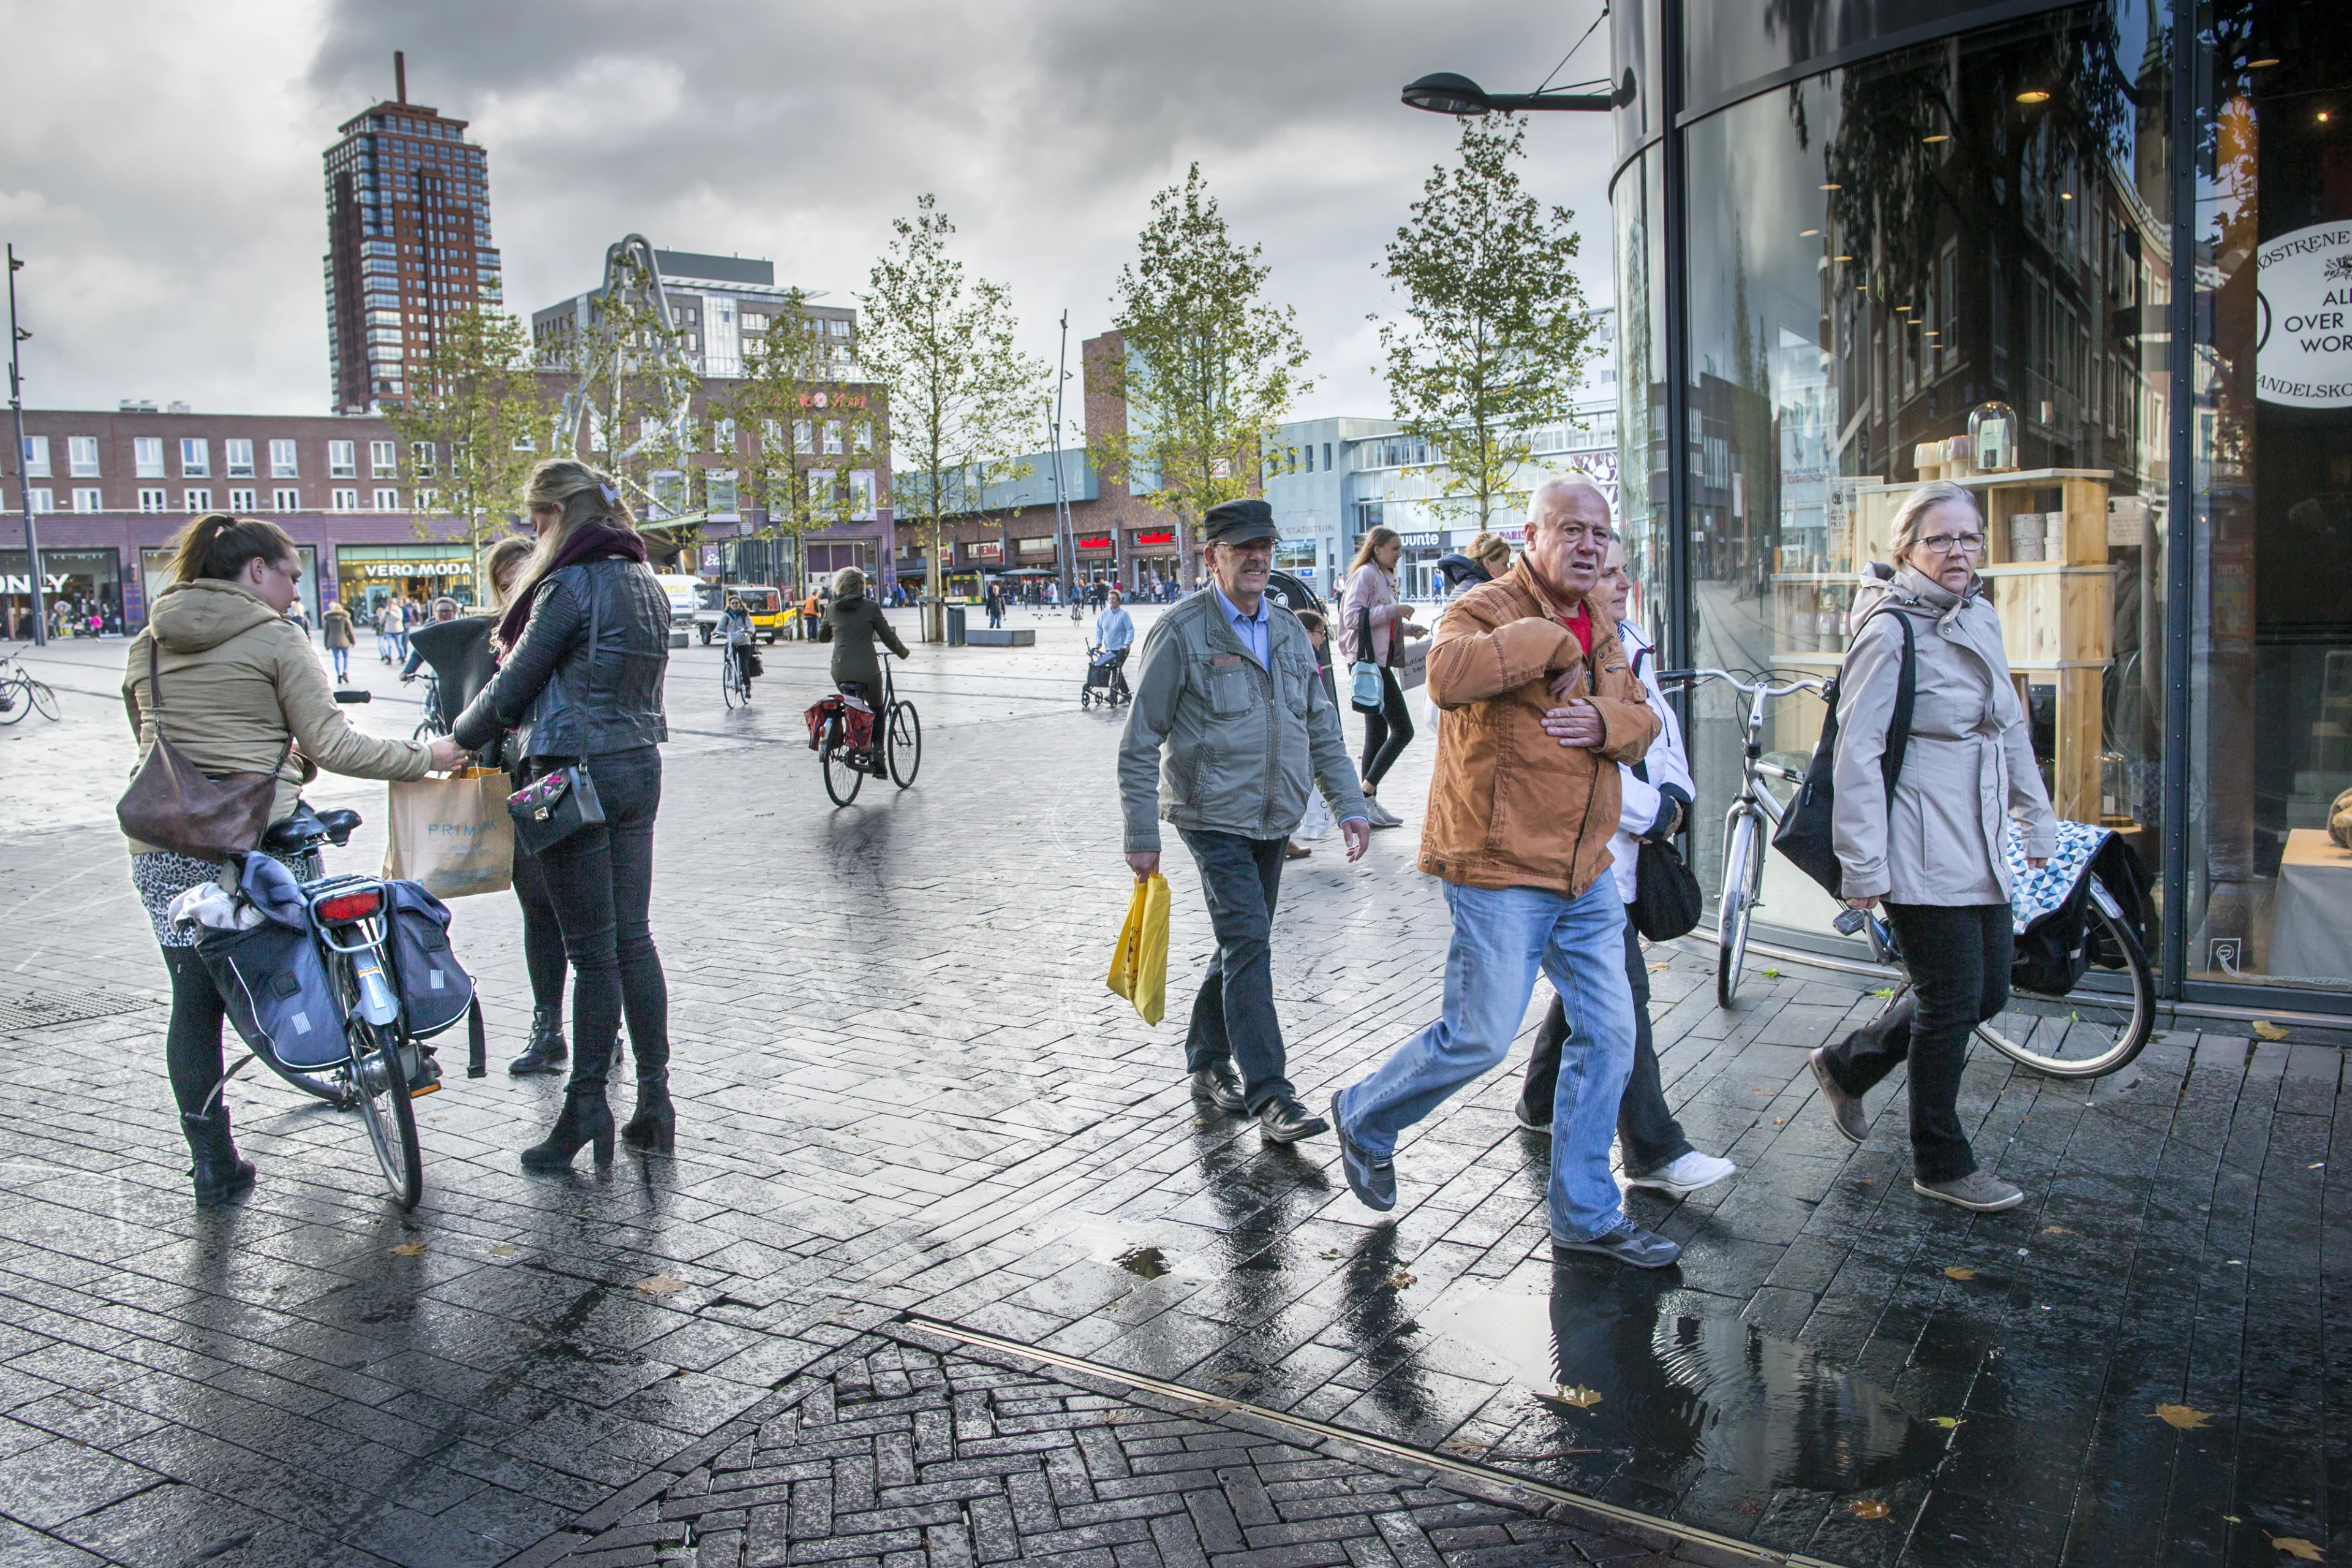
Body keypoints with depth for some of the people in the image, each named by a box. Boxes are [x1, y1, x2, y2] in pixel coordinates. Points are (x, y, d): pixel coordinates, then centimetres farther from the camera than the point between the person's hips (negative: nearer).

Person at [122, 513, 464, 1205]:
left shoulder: (147, 645, 15)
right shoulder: (274, 638, -4)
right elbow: (331, 745, -9)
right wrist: (426, 755, -1)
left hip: (162, 846, 5)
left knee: (193, 1005, 8)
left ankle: (212, 1163, 14)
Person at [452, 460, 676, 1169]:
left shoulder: (570, 586, -14)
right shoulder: (646, 584, 11)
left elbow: (515, 684, -8)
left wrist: (460, 741, 9)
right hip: (639, 767, 8)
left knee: (593, 950, -1)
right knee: (633, 938, 11)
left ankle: (586, 1112, 9)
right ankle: (655, 1104, 16)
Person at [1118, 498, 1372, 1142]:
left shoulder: (1289, 630, 11)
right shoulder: (1181, 631, -9)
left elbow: (1321, 726, 15)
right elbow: (1140, 742, -7)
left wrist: (1349, 805, 5)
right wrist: (1141, 835, -9)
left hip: (1274, 818, 7)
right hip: (1213, 816, -6)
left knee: (1242, 944, 14)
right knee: (1248, 944, -13)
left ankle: (1208, 1063, 31)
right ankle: (1269, 1094, -9)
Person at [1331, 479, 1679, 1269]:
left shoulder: (1598, 626, 15)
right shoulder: (1487, 608, -13)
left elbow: (1642, 721, 13)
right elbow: (1449, 676, -35)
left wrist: (1604, 720, -10)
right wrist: (1552, 641, -26)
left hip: (1587, 872, 8)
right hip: (1501, 866, -8)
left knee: (1609, 1035, 9)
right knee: (1480, 1038, -2)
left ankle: (1586, 1213, 23)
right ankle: (1364, 1119, 26)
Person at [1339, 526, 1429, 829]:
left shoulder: (1383, 577, 20)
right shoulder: (1365, 574, -10)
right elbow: (1353, 617, -21)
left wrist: (1409, 628, 12)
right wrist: (1394, 610, -20)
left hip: (1379, 662, 10)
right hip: (1368, 662, -10)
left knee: (1377, 733, 10)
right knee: (1402, 729, -12)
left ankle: (1369, 803, 14)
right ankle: (1366, 795, -9)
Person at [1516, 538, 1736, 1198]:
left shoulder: (1631, 642, 12)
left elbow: (1661, 723, 20)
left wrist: (1674, 792, 4)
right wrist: (1652, 812, -14)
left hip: (1630, 844, 10)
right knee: (1623, 994, -8)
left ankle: (1540, 1104, 36)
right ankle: (1654, 1154, -3)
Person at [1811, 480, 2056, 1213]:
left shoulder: (1980, 616, 11)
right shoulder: (1891, 631, -13)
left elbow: (2011, 727, 20)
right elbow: (1858, 751, -16)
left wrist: (2037, 821, 19)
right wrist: (1862, 864, -19)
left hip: (1979, 847, 8)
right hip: (1922, 851, -8)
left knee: (1989, 993, 13)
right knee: (1952, 1003, -1)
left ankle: (1847, 1064, 32)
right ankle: (1942, 1165, 17)